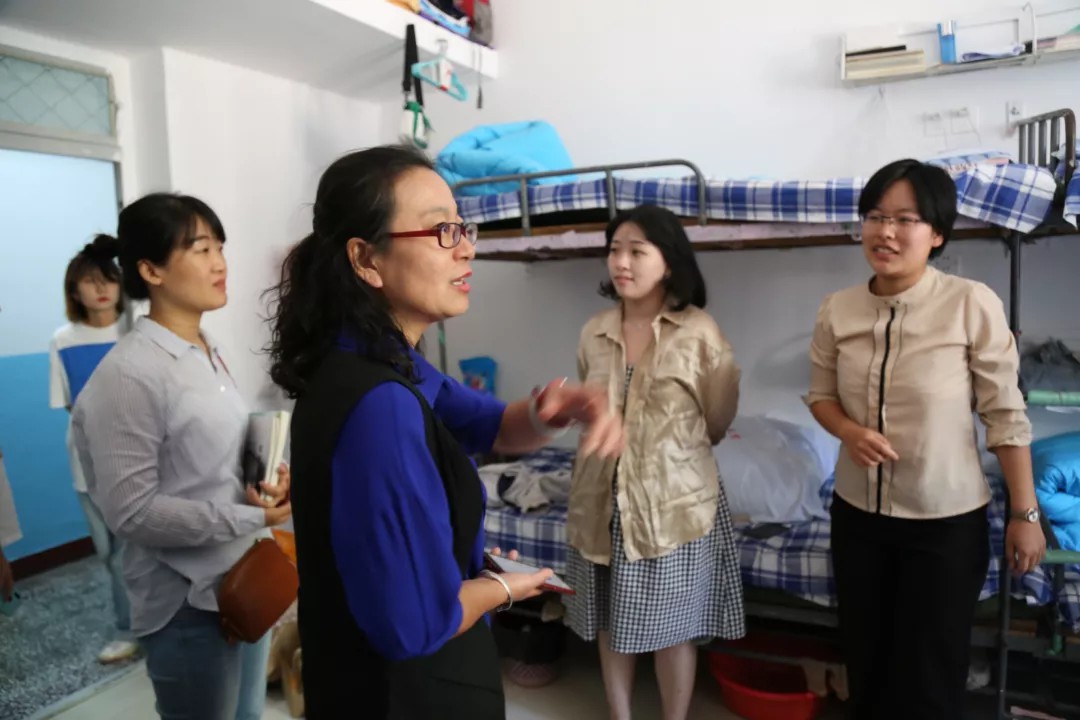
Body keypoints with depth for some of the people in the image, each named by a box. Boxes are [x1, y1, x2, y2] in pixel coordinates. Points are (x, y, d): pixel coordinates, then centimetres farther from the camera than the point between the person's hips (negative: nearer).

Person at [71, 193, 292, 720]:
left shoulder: (211, 353, 6)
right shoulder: (128, 372, -19)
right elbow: (130, 511, -20)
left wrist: (266, 482, -4)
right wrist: (250, 516, -20)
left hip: (245, 583, 8)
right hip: (189, 604, -8)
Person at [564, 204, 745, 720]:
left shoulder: (699, 333, -11)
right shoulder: (594, 333, 0)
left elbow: (717, 423, 1)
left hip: (676, 500, -4)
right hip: (603, 499, 4)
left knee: (671, 626, 11)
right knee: (611, 621, 16)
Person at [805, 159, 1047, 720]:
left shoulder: (973, 305, -17)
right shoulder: (837, 310, -6)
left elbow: (1006, 415, -11)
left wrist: (1025, 513, -7)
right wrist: (850, 432, -16)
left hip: (948, 522, -3)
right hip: (857, 514, 4)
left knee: (930, 673, 13)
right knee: (865, 659, 21)